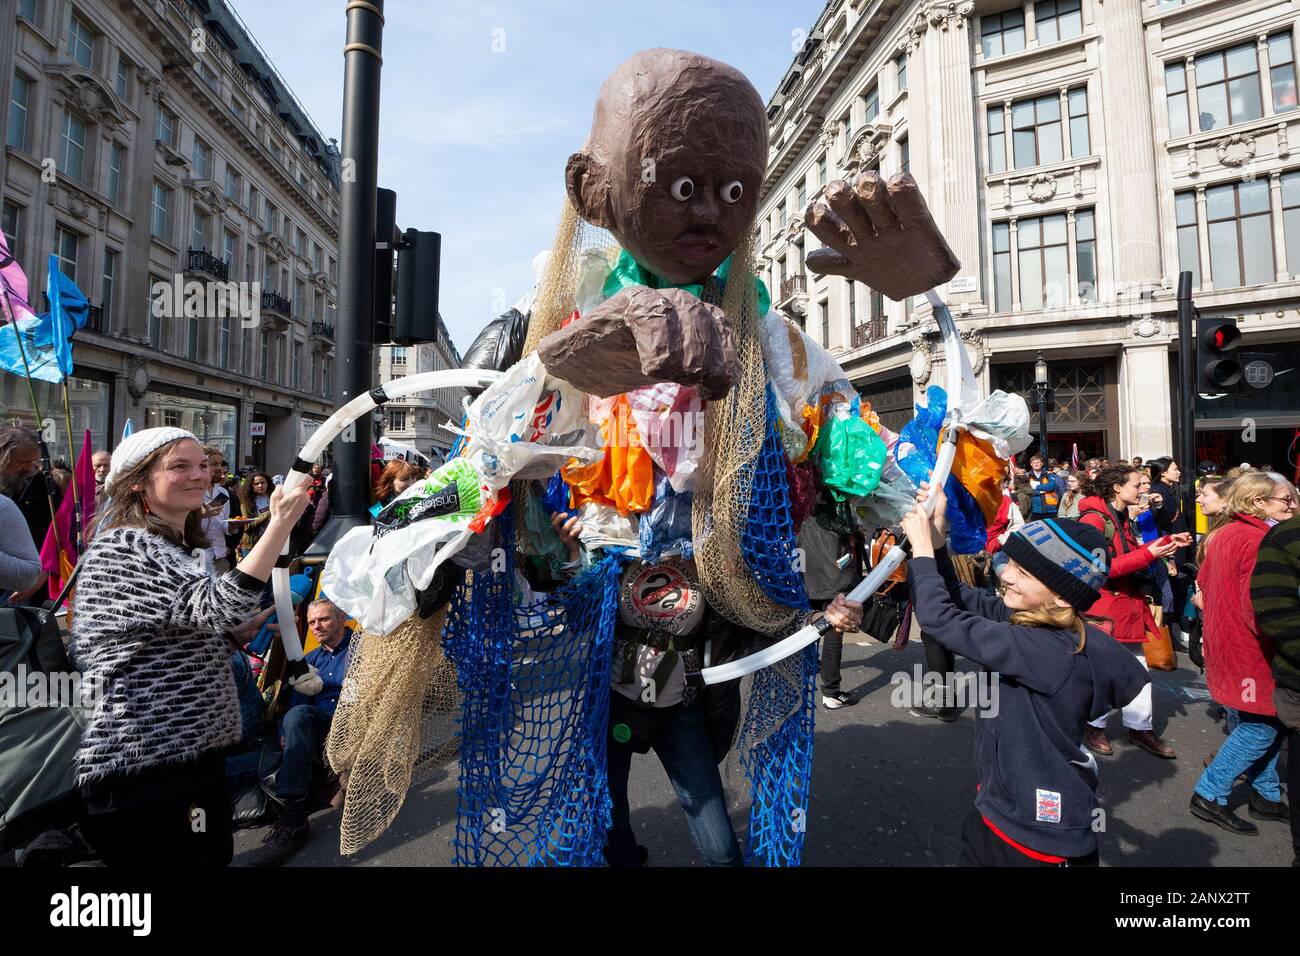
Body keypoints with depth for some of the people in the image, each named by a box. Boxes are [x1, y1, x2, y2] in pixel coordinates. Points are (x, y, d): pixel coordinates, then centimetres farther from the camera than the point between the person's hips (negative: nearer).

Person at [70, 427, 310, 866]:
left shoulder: (177, 550, 14)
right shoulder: (122, 548, -16)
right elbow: (218, 606, -32)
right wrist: (281, 523, -36)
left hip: (191, 754, 10)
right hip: (144, 770, -9)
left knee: (215, 856, 18)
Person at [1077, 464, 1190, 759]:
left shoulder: (1121, 517, 13)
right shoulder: (1093, 519, -18)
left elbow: (1133, 555, 14)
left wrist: (1167, 543, 5)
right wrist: (1149, 554, -23)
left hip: (1128, 603, 9)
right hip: (1104, 607, -9)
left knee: (1138, 668, 15)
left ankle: (1140, 728, 29)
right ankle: (1095, 727, 22)